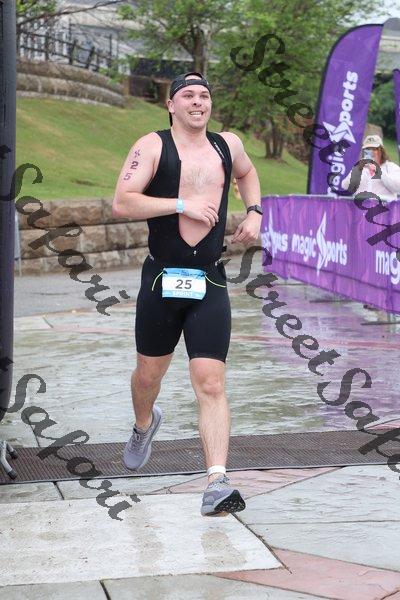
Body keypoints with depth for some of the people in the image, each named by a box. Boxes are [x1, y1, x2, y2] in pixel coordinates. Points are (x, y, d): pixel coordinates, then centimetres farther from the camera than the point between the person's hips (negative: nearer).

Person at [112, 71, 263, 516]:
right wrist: (182, 204, -17)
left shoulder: (227, 145, 12)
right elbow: (121, 203, -13)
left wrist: (254, 212, 18)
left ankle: (217, 483, -15)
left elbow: (247, 173, 35)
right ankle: (144, 425, 50)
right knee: (149, 374, 15)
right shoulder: (153, 146, -2)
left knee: (211, 384, -10)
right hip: (161, 279, -1)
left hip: (210, 283, 1)